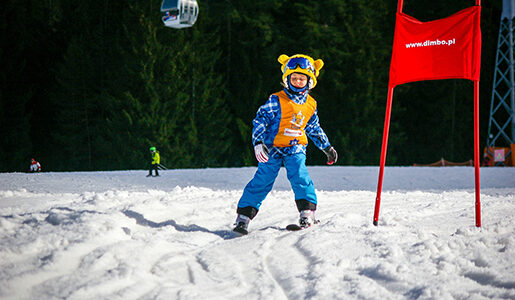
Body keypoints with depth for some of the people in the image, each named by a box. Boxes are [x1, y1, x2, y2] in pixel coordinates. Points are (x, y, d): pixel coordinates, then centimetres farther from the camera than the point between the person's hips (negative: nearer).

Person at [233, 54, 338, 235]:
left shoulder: (310, 105, 8)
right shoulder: (277, 101, -8)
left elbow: (314, 129, 23)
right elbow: (260, 120, -9)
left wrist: (327, 147, 27)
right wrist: (258, 143, -21)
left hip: (295, 148, 3)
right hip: (273, 147, -3)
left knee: (300, 176, -19)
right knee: (262, 180, -4)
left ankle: (307, 213, -15)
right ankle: (244, 216, 3)